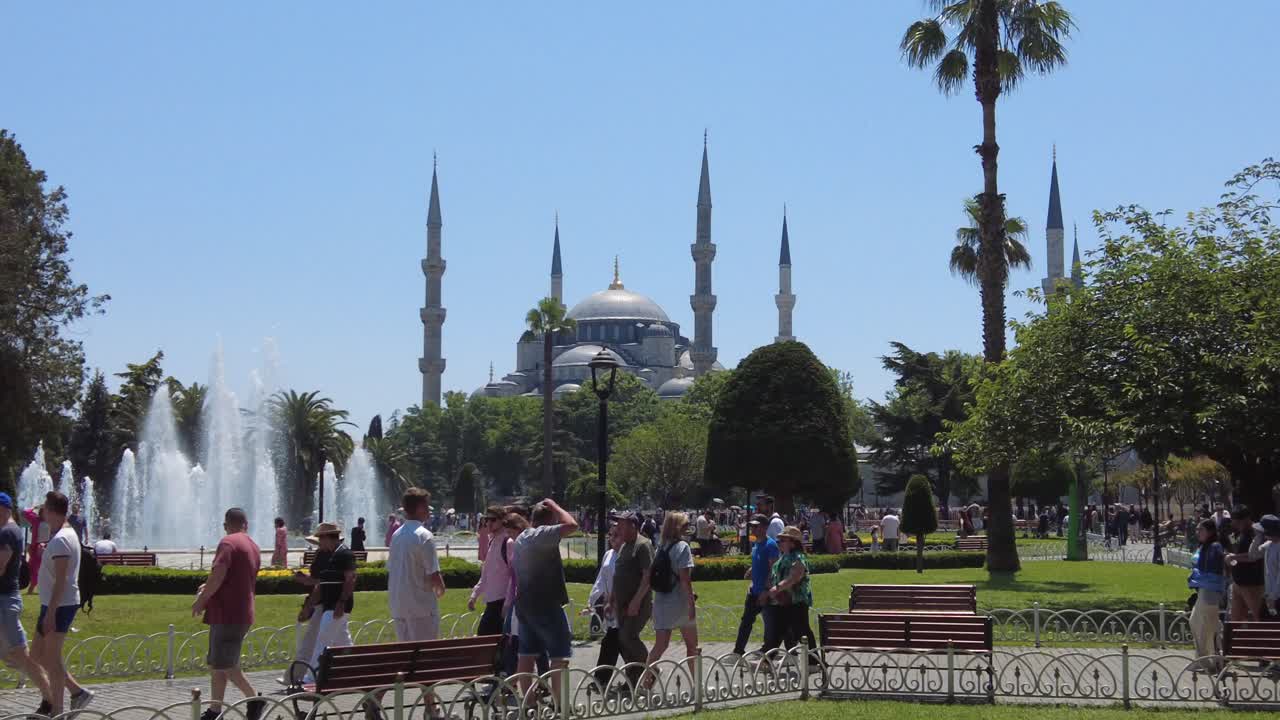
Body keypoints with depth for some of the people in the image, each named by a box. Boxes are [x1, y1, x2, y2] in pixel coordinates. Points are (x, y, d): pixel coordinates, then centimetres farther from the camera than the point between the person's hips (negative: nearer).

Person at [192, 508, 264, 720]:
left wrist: (201, 600, -10)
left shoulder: (228, 543, -12)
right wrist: (208, 588, 21)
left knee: (225, 665, -5)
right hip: (242, 613, 9)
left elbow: (218, 575, -22)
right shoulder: (254, 547, 16)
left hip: (227, 614, -9)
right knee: (215, 664, 12)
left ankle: (255, 699, -4)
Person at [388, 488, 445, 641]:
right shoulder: (424, 536, -14)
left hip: (398, 605, 7)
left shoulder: (396, 535, 10)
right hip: (421, 606, -7)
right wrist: (440, 589, 3)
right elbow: (433, 575, -17)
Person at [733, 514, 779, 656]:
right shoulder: (755, 544, 11)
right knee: (746, 620, 13)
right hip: (754, 591, 9)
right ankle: (738, 650, 21)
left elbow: (773, 569, -20)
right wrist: (751, 580, 16)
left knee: (770, 623, 2)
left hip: (765, 592, -9)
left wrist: (766, 590, -22)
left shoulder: (770, 544, -15)